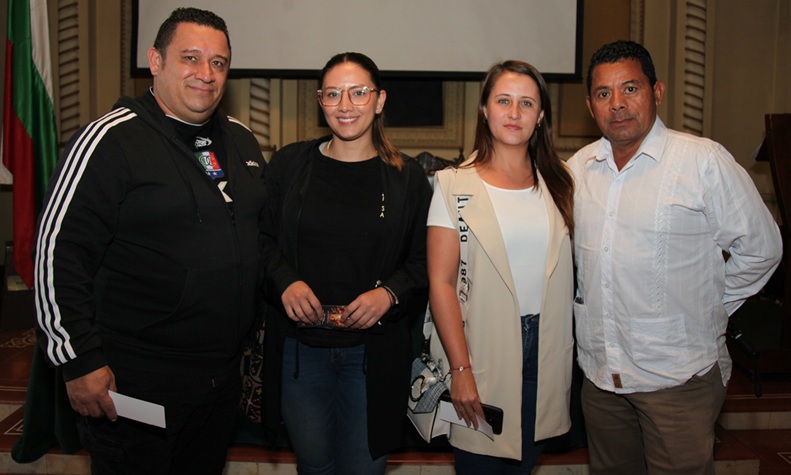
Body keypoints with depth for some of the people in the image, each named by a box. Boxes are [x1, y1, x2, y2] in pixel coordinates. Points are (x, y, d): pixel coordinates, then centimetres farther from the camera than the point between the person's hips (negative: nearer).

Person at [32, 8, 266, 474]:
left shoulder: (242, 139, 8)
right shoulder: (111, 139, -12)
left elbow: (265, 233, 18)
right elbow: (57, 253, -14)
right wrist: (80, 361, -15)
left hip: (225, 377, 7)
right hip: (136, 383, -6)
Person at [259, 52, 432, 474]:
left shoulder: (407, 177, -1)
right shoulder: (289, 164, 2)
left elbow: (424, 260, 2)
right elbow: (264, 240, 6)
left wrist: (390, 293, -16)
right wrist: (285, 281, -13)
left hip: (374, 351, -1)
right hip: (299, 347, 1)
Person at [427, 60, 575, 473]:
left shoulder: (557, 184, 6)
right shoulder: (454, 185, -6)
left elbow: (565, 272, 10)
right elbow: (440, 283, -10)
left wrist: (564, 353, 2)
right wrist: (461, 369, -13)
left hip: (546, 354, 4)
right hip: (483, 354, -3)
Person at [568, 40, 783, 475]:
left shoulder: (704, 161, -10)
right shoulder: (576, 169, 5)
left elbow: (760, 248, -3)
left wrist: (709, 309, 1)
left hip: (678, 374, -4)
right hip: (599, 371, 5)